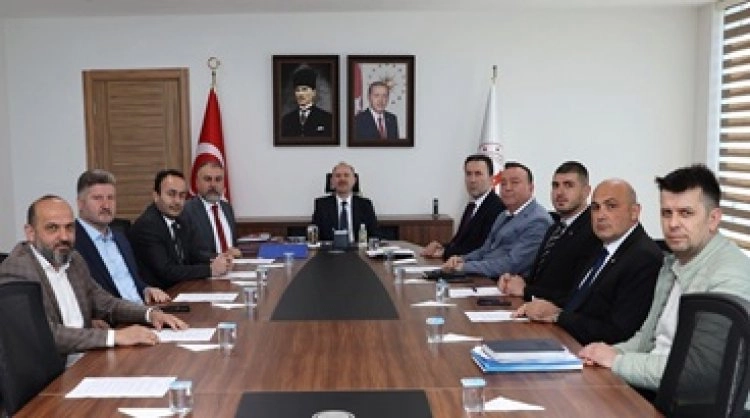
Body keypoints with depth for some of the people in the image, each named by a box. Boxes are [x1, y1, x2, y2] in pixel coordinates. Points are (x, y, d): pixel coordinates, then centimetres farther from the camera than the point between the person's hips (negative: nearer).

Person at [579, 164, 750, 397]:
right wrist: (611, 353, -3)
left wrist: (617, 361, -15)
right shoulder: (673, 262, 11)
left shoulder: (730, 276, -18)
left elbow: (697, 371, -25)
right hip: (651, 389, 7)